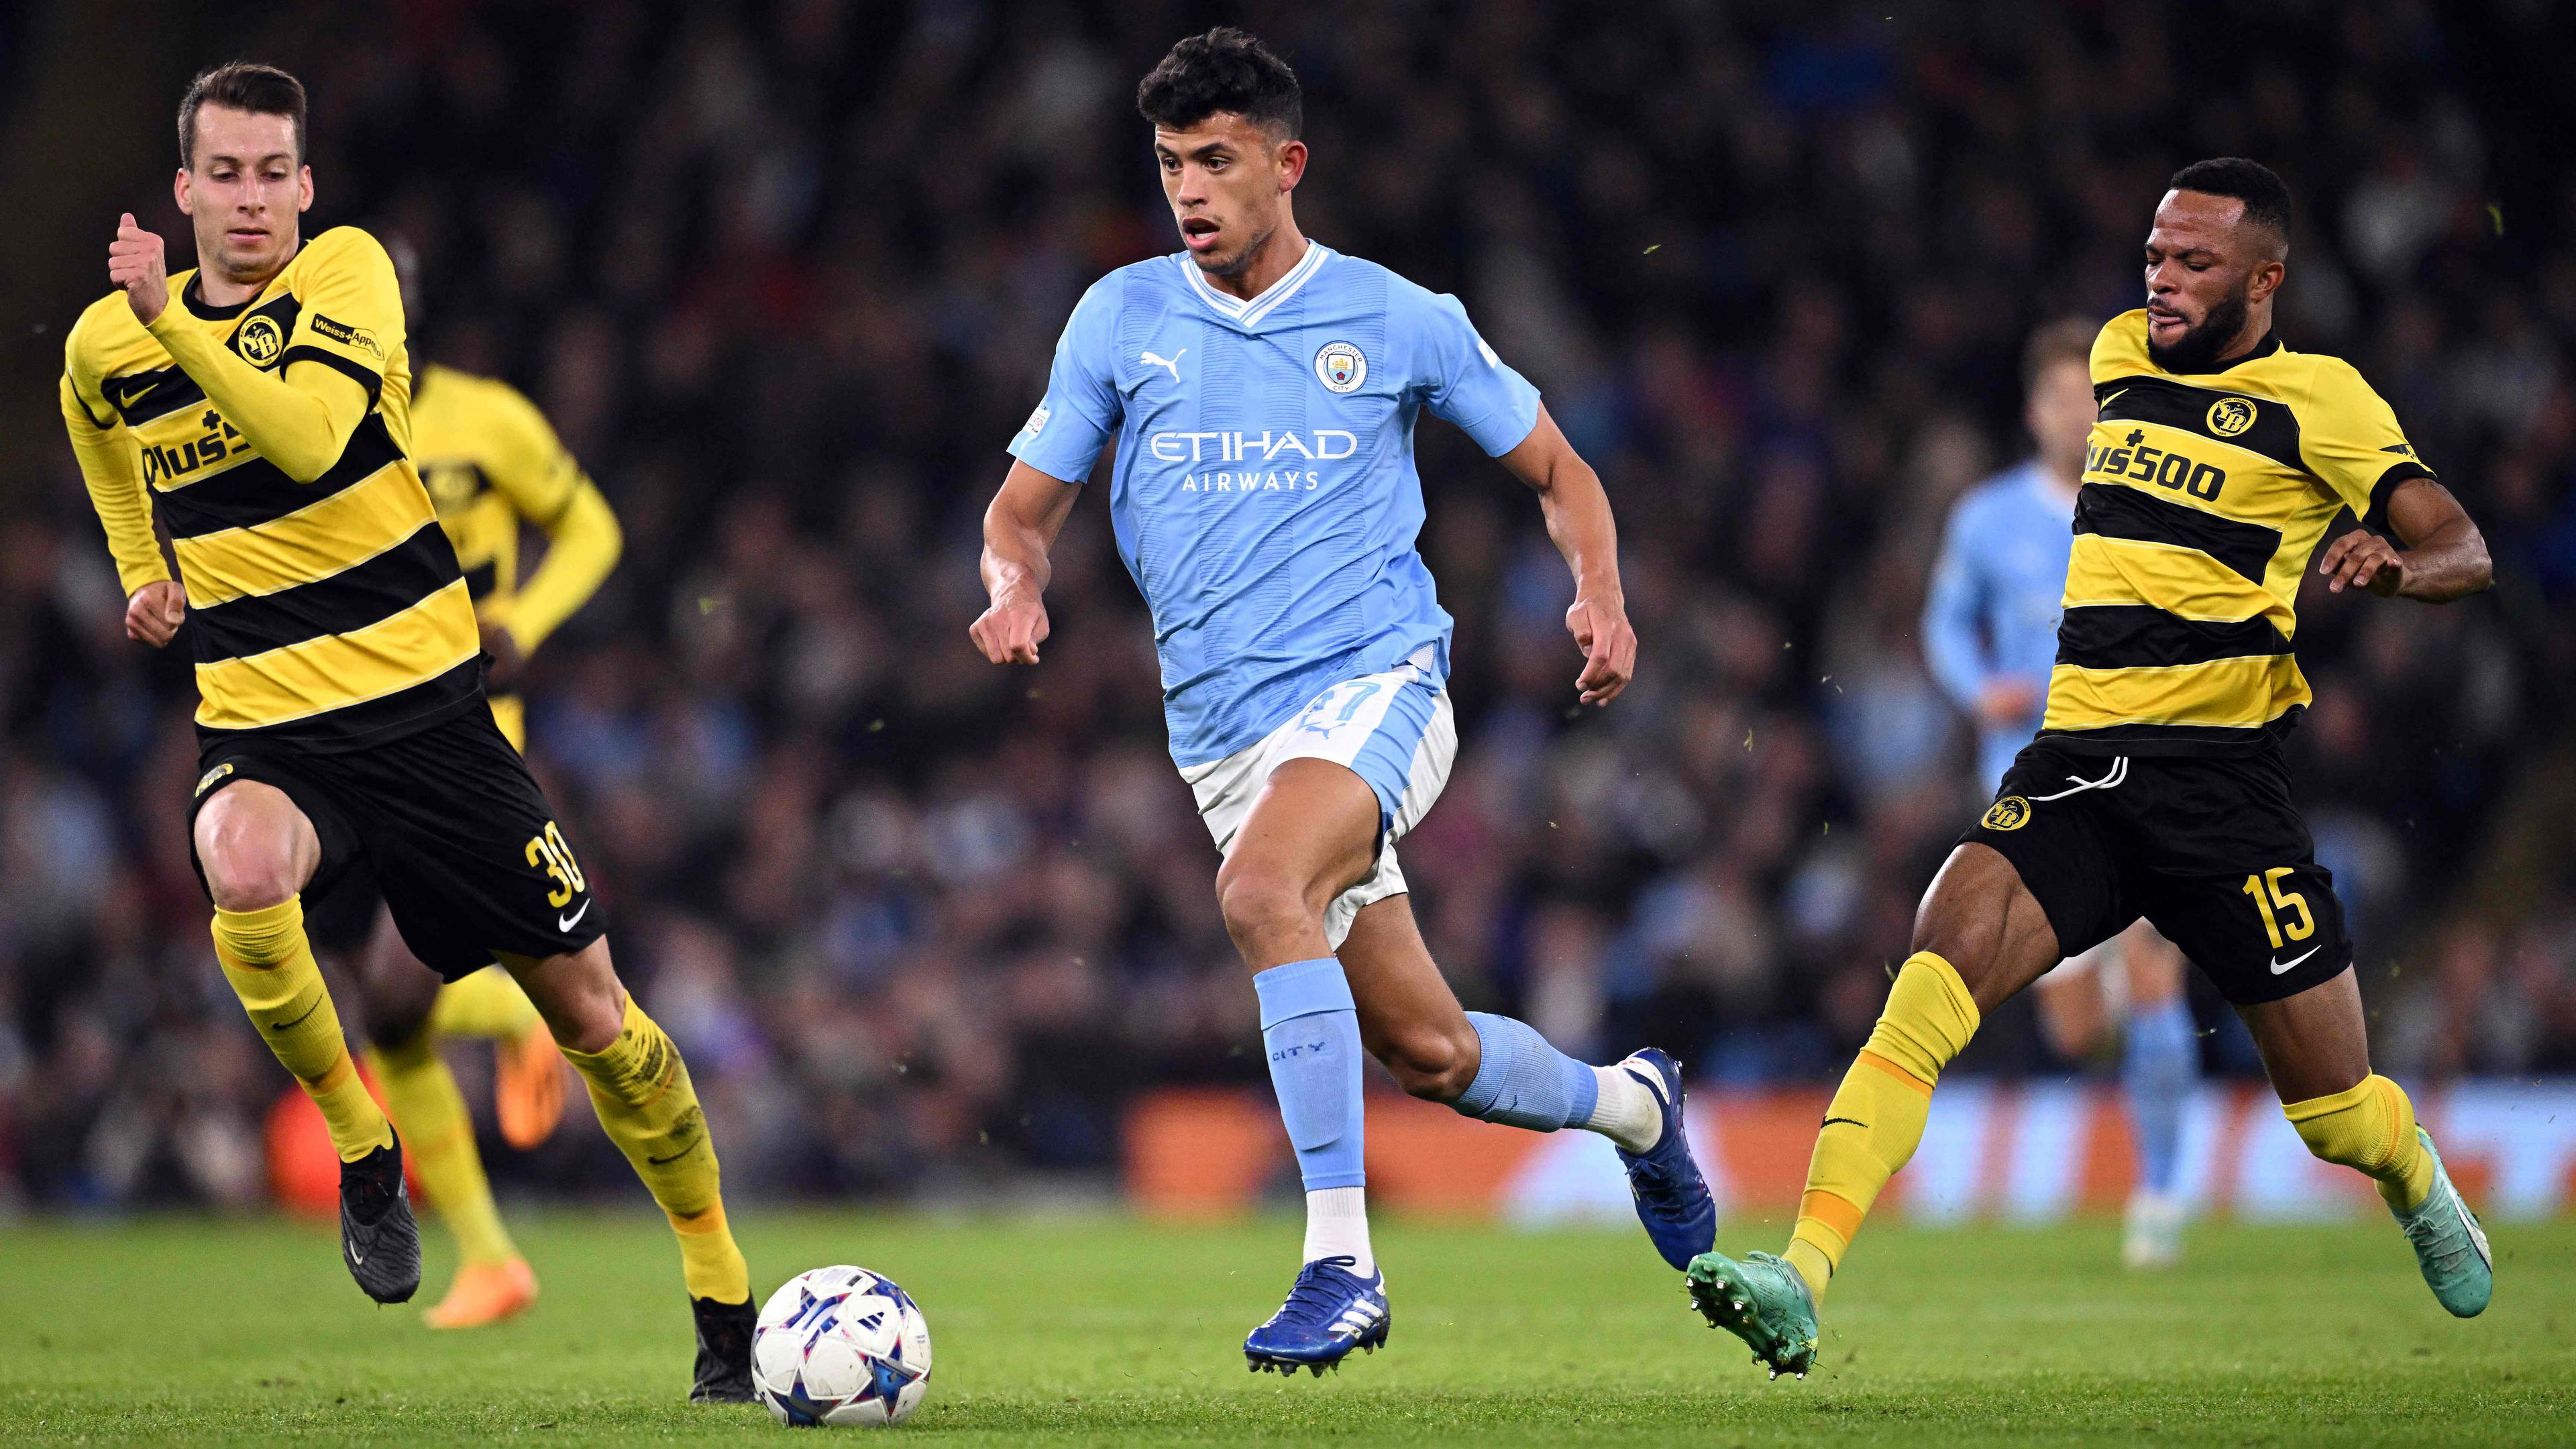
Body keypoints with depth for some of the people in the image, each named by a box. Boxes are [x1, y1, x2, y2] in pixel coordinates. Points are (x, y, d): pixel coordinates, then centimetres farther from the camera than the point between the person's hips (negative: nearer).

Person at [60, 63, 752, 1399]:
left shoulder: (347, 271, -5)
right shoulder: (103, 348, 4)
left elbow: (310, 438, -24)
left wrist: (172, 323, -27)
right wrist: (147, 582, 12)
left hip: (423, 706, -1)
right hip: (261, 729, 1)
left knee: (587, 1007, 3)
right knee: (243, 868, -36)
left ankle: (726, 1299, 22)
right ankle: (360, 1152, -12)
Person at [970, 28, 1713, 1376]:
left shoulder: (1399, 321, 1)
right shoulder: (1121, 317, 6)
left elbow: (1558, 473, 12)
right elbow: (1022, 508, 10)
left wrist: (1600, 593, -7)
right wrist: (1017, 586, -13)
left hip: (1374, 684, -4)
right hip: (1220, 731, 4)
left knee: (1260, 891, -34)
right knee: (1427, 1053, 7)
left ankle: (1340, 1264, -33)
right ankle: (1627, 1102, 40)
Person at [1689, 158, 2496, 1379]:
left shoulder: (2315, 396, -1)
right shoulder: (2119, 354, 14)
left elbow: (2462, 551, -7)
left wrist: (2392, 565, -27)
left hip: (2221, 775, -3)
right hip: (2070, 767, 3)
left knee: (2338, 1111, 3)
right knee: (1945, 955, -23)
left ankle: (2419, 1184, 42)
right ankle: (1802, 1277, -34)